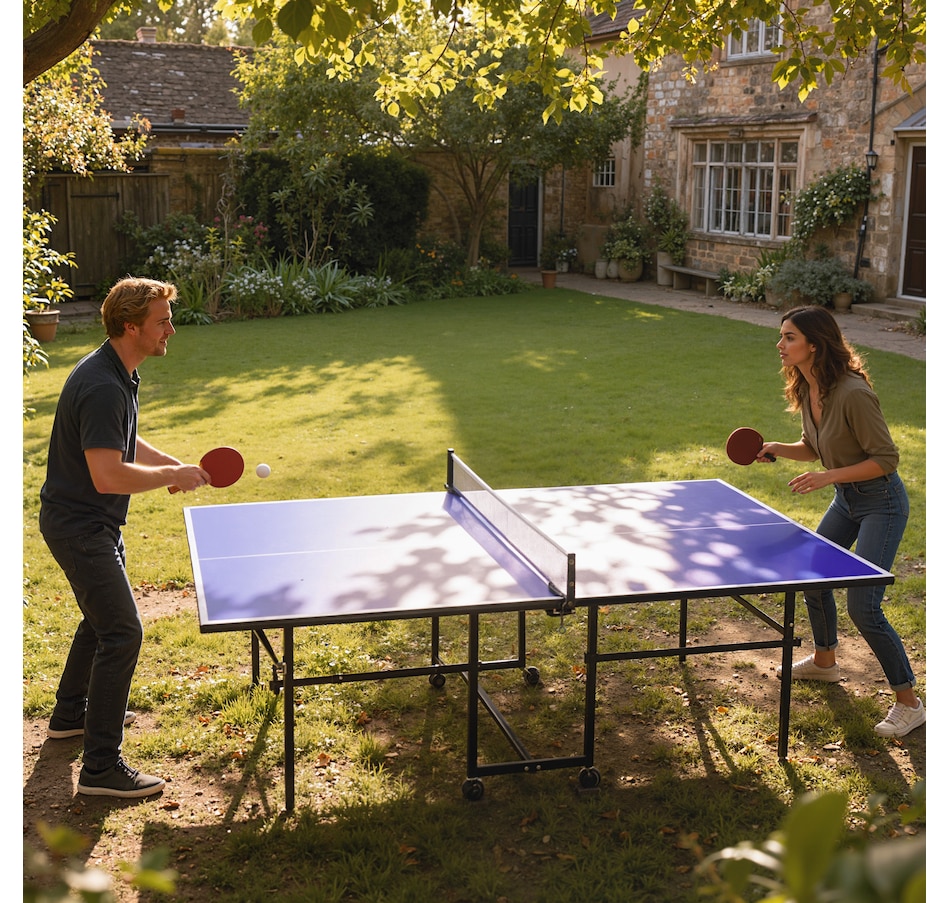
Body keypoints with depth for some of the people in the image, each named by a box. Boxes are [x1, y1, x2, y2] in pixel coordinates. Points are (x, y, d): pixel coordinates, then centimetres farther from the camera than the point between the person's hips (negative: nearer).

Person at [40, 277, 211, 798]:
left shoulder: (121, 374, 6)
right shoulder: (102, 387, -27)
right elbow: (108, 475, -33)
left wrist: (176, 465, 7)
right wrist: (173, 477, -21)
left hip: (95, 523, 11)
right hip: (78, 525, -11)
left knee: (104, 617, 26)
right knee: (122, 631, -11)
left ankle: (70, 715, 45)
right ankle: (101, 766, -5)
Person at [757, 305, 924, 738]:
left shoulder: (853, 394, -29)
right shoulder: (806, 390, -2)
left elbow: (886, 459, -24)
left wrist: (829, 476, -30)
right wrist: (777, 449, -5)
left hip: (881, 502, -9)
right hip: (846, 499, 9)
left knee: (863, 608, -11)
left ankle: (908, 703, 4)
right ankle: (824, 661, 45)